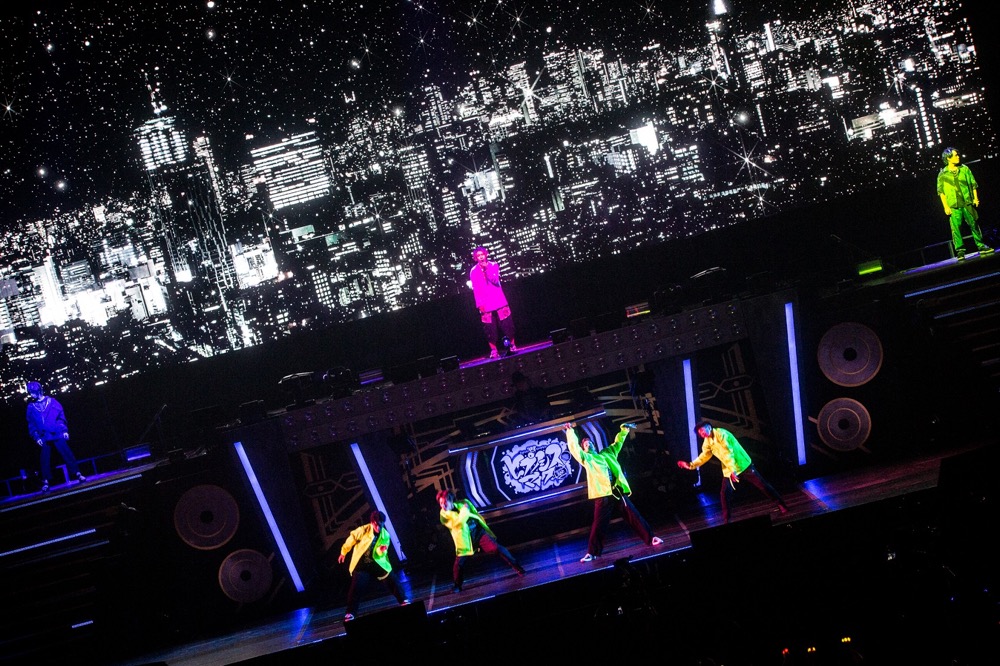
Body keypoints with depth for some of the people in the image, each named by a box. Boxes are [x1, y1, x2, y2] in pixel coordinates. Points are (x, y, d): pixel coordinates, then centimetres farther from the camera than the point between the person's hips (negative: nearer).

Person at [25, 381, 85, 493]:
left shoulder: (51, 401, 3)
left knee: (67, 454, -3)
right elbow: (31, 424, 8)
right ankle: (46, 482, 5)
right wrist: (36, 437, -1)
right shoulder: (31, 407, 6)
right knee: (45, 459, 0)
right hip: (44, 437, 1)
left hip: (57, 434, -1)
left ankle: (77, 474, 3)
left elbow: (61, 416, 3)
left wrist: (64, 430, -4)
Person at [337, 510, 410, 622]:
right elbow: (351, 540, -2)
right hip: (362, 564, -2)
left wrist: (382, 550, -35)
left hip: (378, 563, 3)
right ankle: (349, 612, 0)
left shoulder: (385, 535, -8)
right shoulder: (363, 530, -17)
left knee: (392, 580, 3)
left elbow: (381, 554, -10)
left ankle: (403, 601, 23)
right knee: (356, 587, -10)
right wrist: (343, 553, 11)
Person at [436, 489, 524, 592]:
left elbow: (477, 515, 14)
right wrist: (464, 510, -24)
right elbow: (457, 524, -25)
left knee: (497, 548, -13)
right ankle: (457, 586, 19)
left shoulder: (463, 503, 2)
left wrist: (486, 528, 15)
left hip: (479, 533, 1)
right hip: (465, 540, -1)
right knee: (459, 564, -6)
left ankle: (517, 567, -2)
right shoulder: (444, 514, -8)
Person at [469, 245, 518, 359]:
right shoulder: (473, 272, 0)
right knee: (490, 328, -2)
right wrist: (480, 304, -9)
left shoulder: (493, 265, 4)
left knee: (507, 324, 2)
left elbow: (495, 280, -9)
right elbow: (476, 289, -2)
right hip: (485, 304, -1)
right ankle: (493, 351, 5)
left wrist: (486, 269, -18)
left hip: (499, 301, 1)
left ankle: (512, 346, 13)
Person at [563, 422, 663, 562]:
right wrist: (570, 431, -2)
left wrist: (624, 429, 31)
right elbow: (573, 447, 1)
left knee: (633, 516, 8)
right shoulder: (586, 458, 11)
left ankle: (650, 538, 17)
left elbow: (618, 443, 33)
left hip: (618, 491, 4)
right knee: (598, 524, -5)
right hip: (603, 494, -3)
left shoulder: (606, 453, 22)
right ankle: (593, 552, 1)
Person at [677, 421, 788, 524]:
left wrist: (733, 470, -35)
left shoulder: (720, 434, -20)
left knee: (763, 485, 0)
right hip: (728, 471, 6)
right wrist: (690, 465, -12)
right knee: (724, 494, -5)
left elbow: (728, 453, -28)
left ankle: (781, 506, 12)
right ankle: (726, 520, 4)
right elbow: (703, 457, 2)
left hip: (744, 465, -6)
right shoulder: (707, 443, 2)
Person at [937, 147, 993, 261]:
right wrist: (946, 206, -4)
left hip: (967, 203, 2)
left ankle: (981, 246, 15)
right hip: (953, 206, -2)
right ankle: (960, 251, -1)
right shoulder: (942, 175, 1)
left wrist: (975, 198, 4)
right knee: (956, 228, -6)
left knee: (974, 225, 6)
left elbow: (973, 184, 13)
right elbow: (941, 191, 2)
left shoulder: (965, 169, 8)